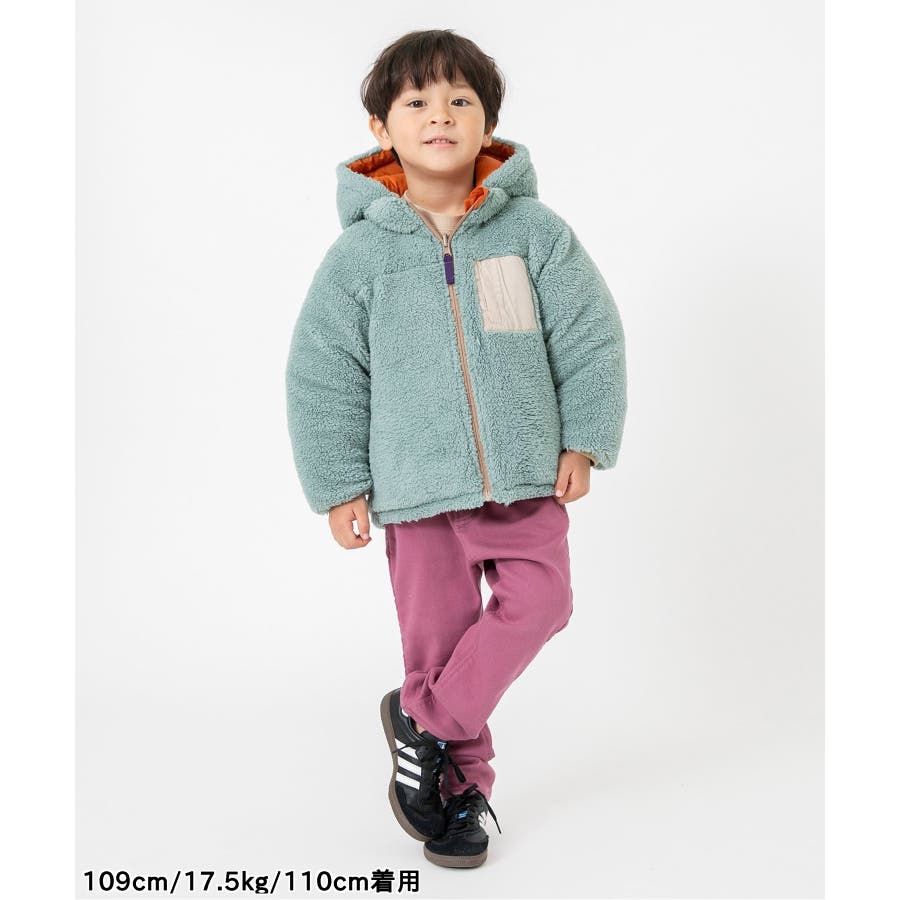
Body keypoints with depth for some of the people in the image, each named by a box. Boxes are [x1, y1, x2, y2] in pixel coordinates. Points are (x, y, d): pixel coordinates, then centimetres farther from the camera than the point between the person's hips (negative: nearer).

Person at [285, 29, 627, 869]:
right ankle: (459, 781, 27)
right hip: (416, 484, -1)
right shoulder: (359, 252, -4)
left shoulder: (535, 229, -2)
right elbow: (321, 376, 0)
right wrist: (339, 485, -2)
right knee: (437, 634, 7)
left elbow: (591, 338, 3)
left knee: (537, 601, -5)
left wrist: (582, 442, -2)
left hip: (523, 474, 1)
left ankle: (426, 723, 15)